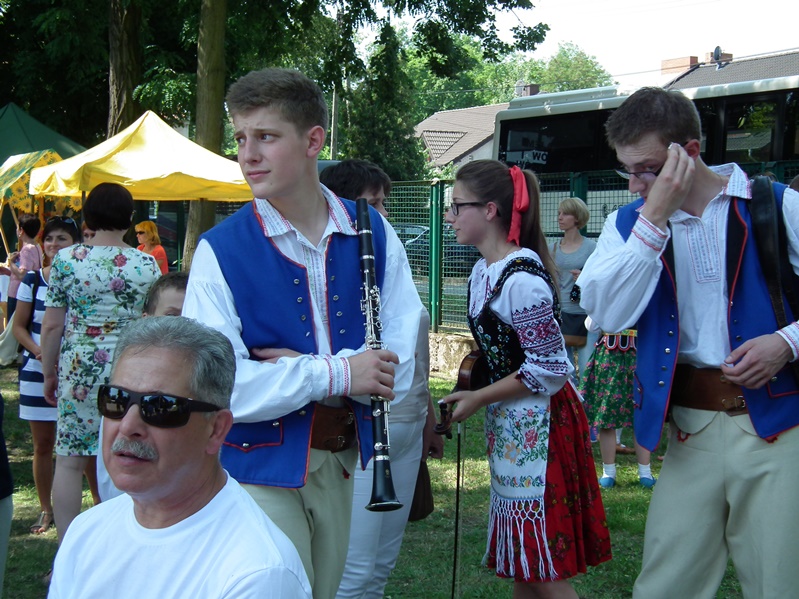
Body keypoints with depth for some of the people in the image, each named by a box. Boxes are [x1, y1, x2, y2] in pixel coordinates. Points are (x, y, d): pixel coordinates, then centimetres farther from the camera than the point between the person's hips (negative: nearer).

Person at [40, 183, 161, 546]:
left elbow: (52, 325, 0)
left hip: (78, 369, 0)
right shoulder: (147, 264, -1)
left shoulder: (66, 259, -1)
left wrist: (48, 373, 11)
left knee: (69, 461, 4)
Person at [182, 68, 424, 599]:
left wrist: (300, 368, -18)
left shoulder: (371, 235, 0)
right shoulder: (221, 251, -10)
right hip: (258, 466, -4)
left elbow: (399, 370, -5)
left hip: (340, 461, 4)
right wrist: (336, 372, -20)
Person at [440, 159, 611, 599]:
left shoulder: (521, 278, -22)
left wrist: (478, 400, -14)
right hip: (507, 424, 9)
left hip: (537, 423, -9)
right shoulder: (483, 272, 7)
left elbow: (550, 369, -21)